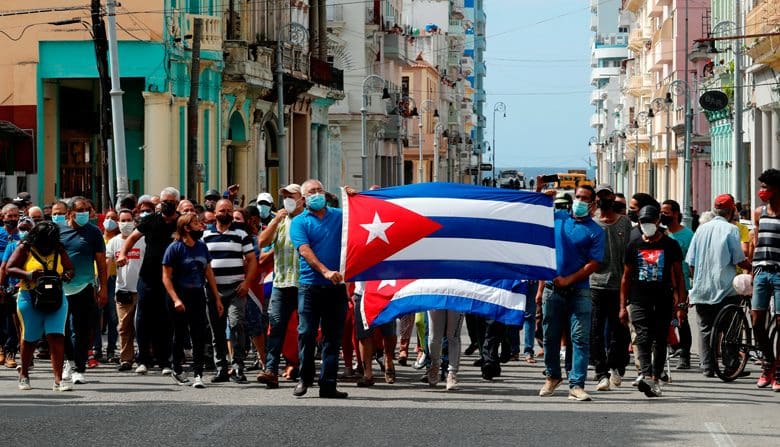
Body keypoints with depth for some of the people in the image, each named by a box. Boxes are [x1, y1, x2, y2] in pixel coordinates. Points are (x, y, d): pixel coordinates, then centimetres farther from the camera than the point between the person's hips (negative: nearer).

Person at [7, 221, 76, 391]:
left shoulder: (59, 251, 9)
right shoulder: (25, 249, 0)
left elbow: (70, 270, 13)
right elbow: (10, 269, -5)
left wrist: (66, 275, -11)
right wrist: (27, 275, -23)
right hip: (30, 298, -2)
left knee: (56, 337, -11)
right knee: (29, 338, 8)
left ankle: (58, 380, -14)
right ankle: (24, 375, 29)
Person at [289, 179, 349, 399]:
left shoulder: (339, 216, 13)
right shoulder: (299, 222, 3)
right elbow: (305, 251, -10)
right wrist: (325, 271, -23)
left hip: (336, 287, 2)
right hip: (310, 286, -2)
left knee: (333, 337, 2)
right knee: (306, 333, -3)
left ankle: (328, 384, 4)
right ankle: (305, 378, 13)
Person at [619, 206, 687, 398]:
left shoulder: (670, 245, 5)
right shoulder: (634, 246, 10)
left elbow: (678, 276, 7)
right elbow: (626, 277, 14)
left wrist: (681, 304, -1)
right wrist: (623, 306, 9)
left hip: (663, 301, 0)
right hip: (640, 301, 0)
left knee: (660, 341, 5)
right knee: (643, 339, -14)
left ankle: (656, 378, 13)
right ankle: (647, 377, -28)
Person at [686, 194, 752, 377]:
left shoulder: (701, 229, 8)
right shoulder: (731, 229, -6)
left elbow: (690, 261, 9)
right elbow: (739, 260, -9)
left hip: (701, 288, 4)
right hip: (725, 287, -4)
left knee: (705, 328, 7)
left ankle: (707, 367, 3)